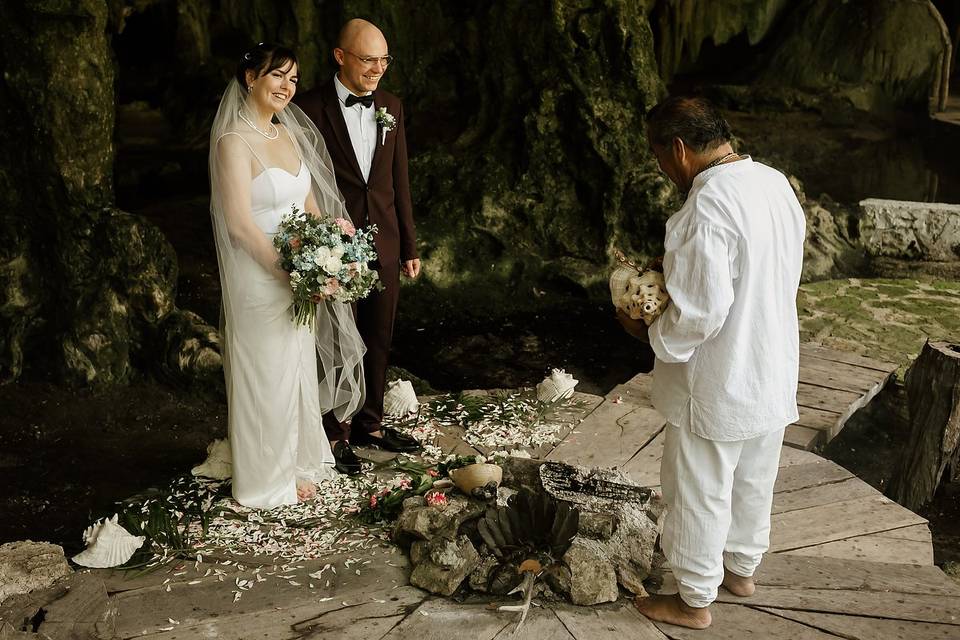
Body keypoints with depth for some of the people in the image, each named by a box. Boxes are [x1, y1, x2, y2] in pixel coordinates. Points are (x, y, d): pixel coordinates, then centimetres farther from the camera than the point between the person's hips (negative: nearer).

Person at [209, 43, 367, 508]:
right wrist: (288, 273, -20)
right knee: (268, 379, 7)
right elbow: (240, 224, -20)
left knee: (299, 373, 18)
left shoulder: (289, 134, 8)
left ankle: (298, 461, 36)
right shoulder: (234, 141, -15)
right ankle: (270, 479, 24)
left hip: (299, 276, 7)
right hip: (261, 278, -7)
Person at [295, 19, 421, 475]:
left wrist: (409, 246, 10)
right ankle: (337, 436, 23)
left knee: (377, 343, 15)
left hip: (384, 245, 5)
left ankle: (371, 424, 32)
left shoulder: (391, 107, 7)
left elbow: (399, 181, 11)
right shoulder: (310, 107, -9)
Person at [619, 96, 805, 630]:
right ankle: (742, 569, 45)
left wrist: (653, 333, -10)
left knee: (700, 495, 10)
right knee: (754, 482, 25)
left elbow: (702, 313, -28)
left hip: (719, 385, -8)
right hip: (775, 372, 8)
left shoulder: (706, 208, -27)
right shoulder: (777, 184, 0)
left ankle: (695, 601, 27)